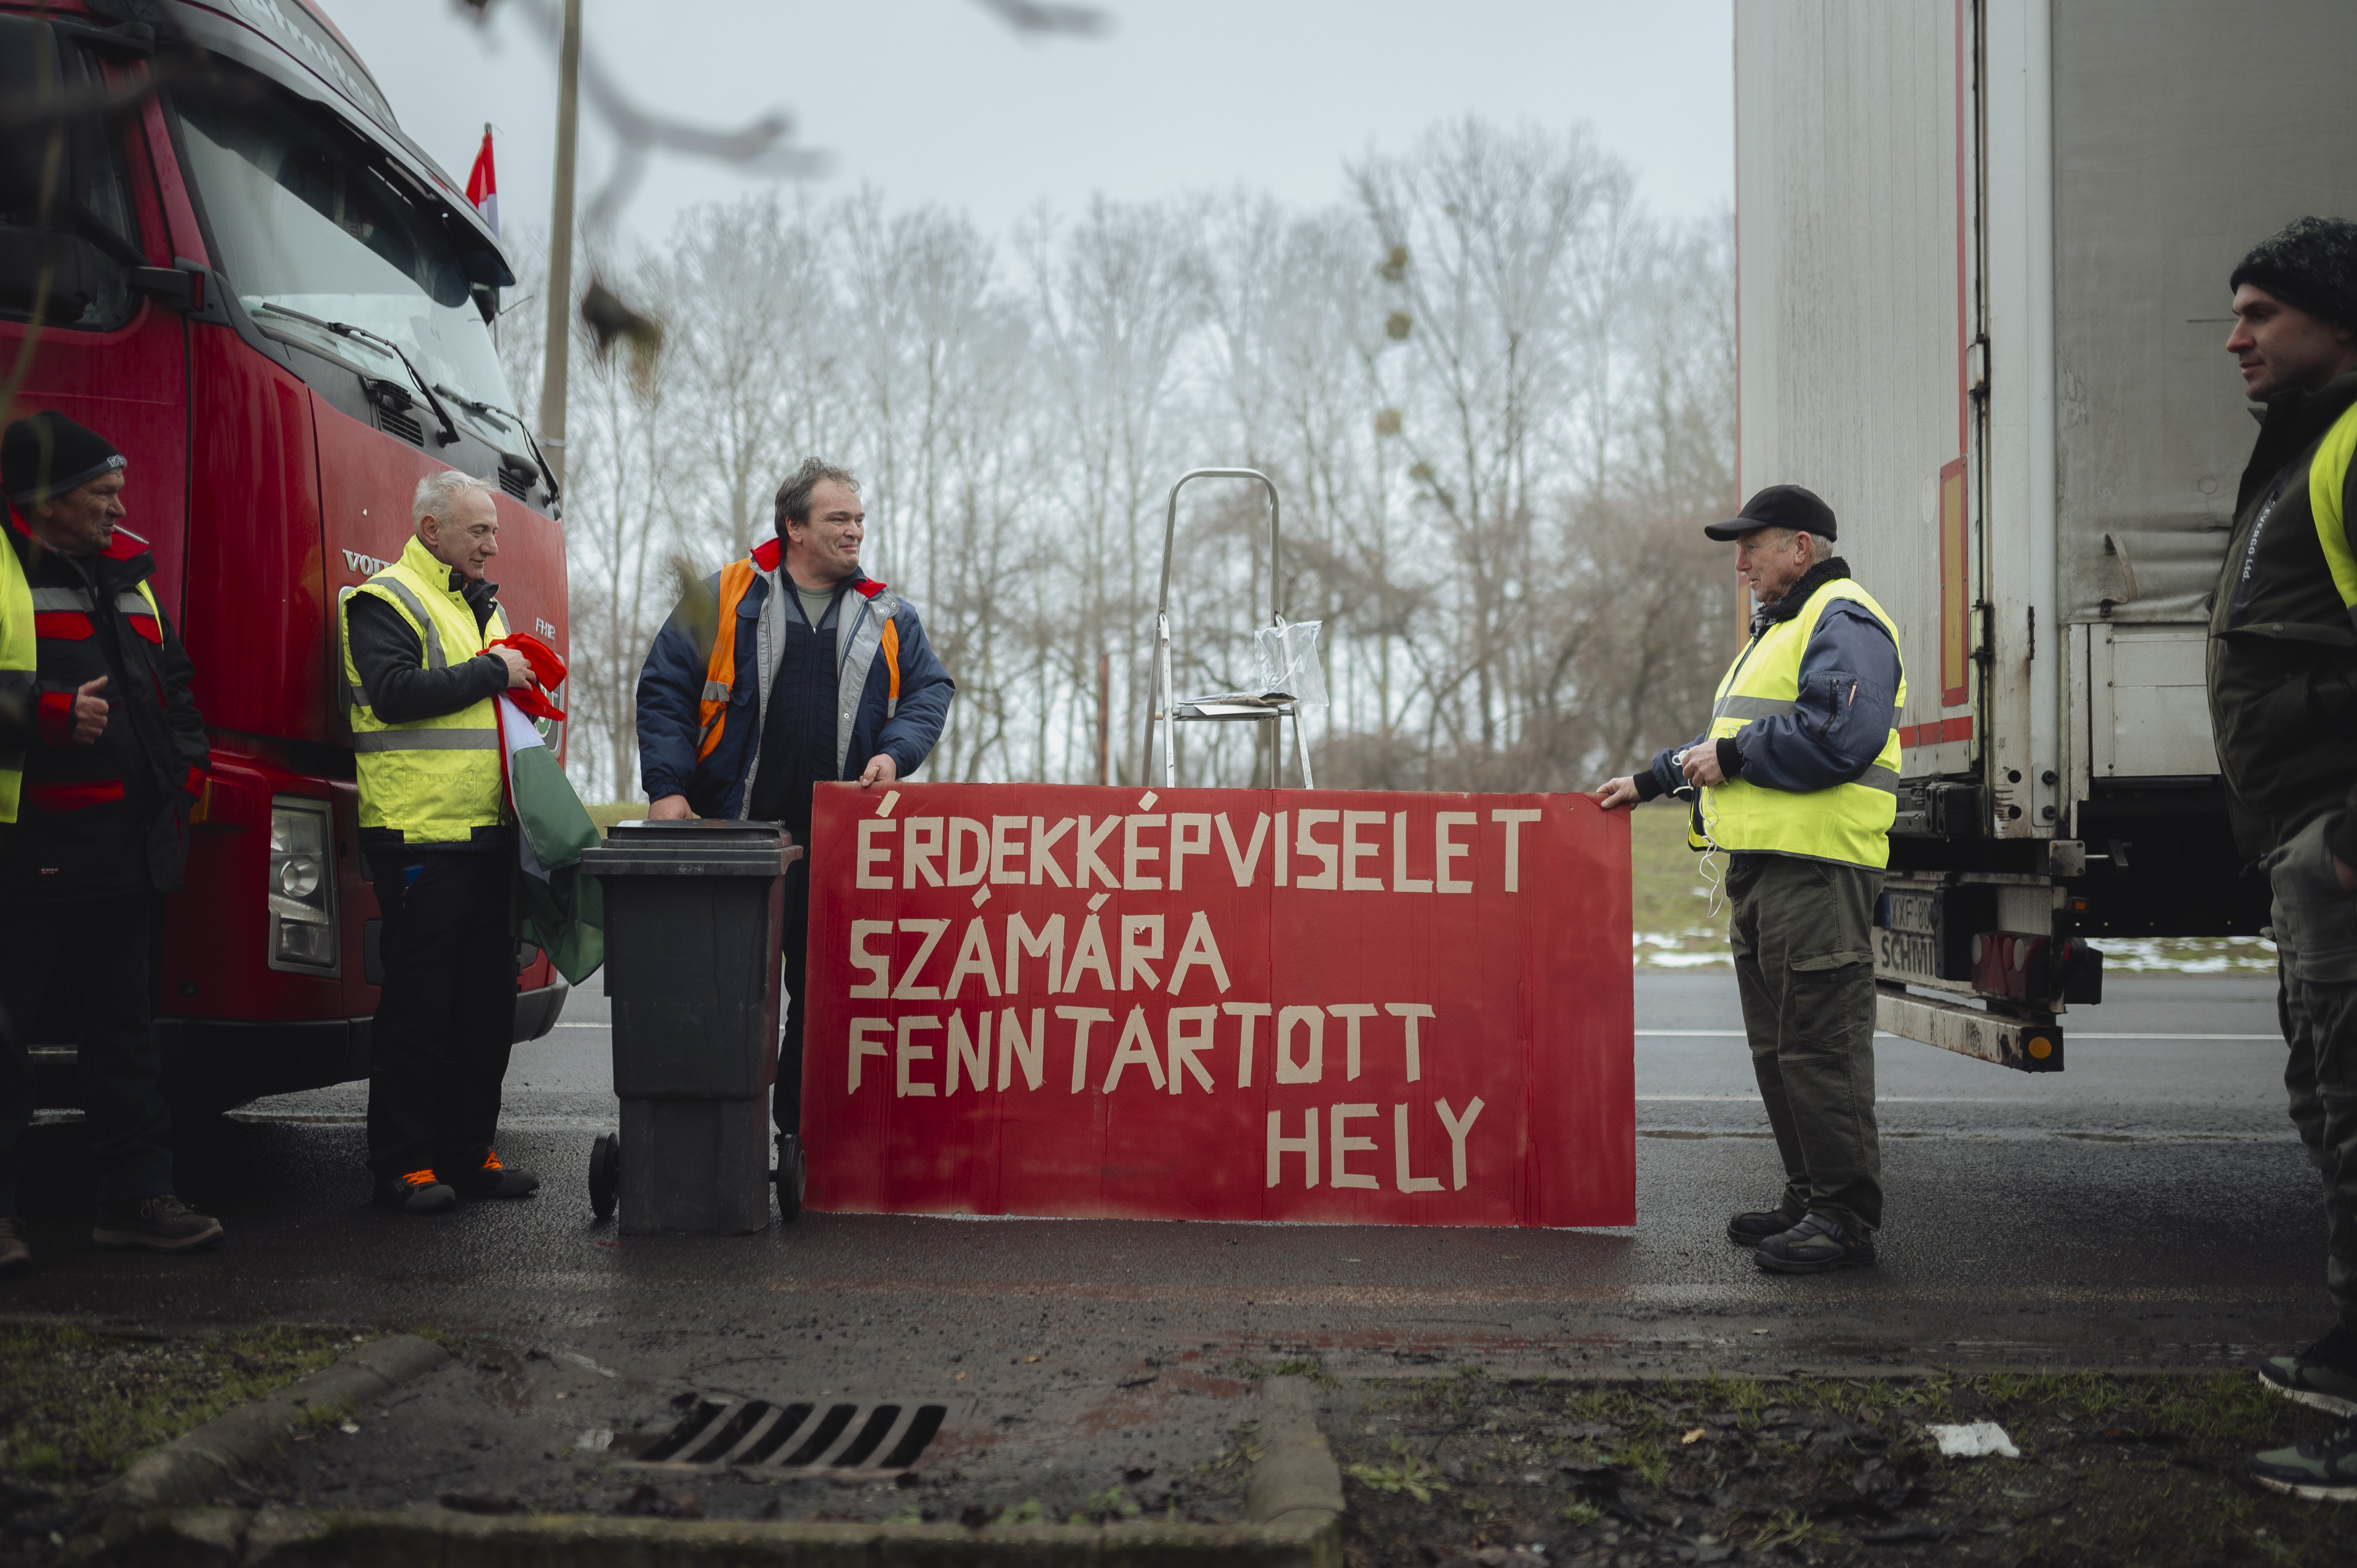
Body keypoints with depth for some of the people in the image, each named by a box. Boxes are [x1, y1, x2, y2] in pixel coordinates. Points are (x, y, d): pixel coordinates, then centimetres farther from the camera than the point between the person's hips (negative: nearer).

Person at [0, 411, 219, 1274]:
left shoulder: (128, 575, 16)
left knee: (122, 1027, 12)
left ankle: (136, 1196, 20)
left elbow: (172, 681, 24)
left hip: (122, 850, 8)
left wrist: (185, 768, 13)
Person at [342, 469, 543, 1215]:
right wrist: (490, 673, -13)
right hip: (419, 836, -8)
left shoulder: (483, 606, 22)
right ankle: (403, 1164, 6)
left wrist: (520, 680, 10)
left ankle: (468, 1151, 20)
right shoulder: (386, 601, -4)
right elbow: (394, 690, -20)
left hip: (487, 835, 8)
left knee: (487, 999, 10)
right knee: (418, 1003, -3)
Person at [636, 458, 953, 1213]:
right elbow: (665, 691, 4)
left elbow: (931, 688, 13)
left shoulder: (889, 616, 12)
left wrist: (895, 753, -6)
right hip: (733, 837, -2)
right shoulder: (722, 600, 5)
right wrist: (668, 785, -6)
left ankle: (800, 1133, 16)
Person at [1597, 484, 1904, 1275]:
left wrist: (1732, 756, -15)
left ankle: (1846, 1217, -2)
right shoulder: (1778, 629, 25)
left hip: (1816, 868, -11)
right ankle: (1809, 1199, 22)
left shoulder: (1842, 620, -8)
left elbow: (1839, 735, -23)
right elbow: (1728, 739, 33)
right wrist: (1652, 780, 26)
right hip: (1762, 865, 11)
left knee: (1820, 1045, -8)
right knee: (1779, 1045, 13)